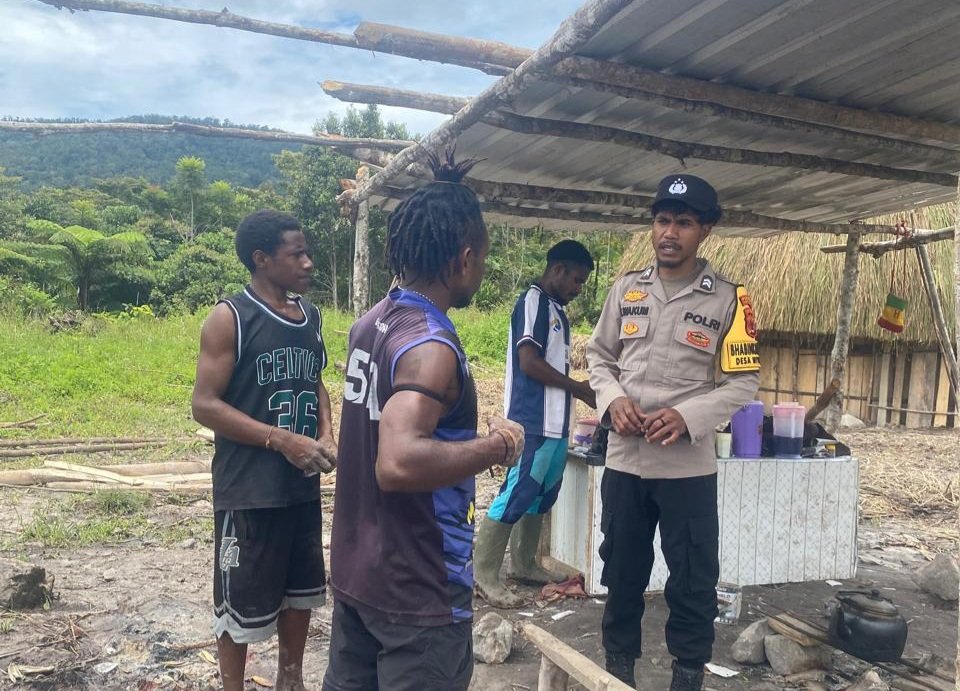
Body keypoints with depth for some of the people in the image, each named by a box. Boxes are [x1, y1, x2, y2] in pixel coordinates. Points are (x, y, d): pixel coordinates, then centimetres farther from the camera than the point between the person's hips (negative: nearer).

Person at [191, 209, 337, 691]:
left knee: (302, 588, 20)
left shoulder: (310, 315, 6)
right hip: (248, 488, -7)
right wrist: (282, 440, -22)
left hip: (303, 483, 7)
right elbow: (205, 405, -15)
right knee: (243, 600, 8)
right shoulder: (229, 318, -13)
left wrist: (326, 434, -1)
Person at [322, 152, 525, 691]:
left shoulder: (372, 322, 5)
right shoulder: (431, 346, -23)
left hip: (356, 569, 9)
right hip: (418, 589, -8)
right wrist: (494, 448, -22)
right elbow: (399, 464, -36)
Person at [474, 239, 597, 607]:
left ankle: (524, 565, 27)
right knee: (516, 495, -7)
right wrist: (579, 388, -11)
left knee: (541, 495, 15)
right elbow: (529, 362, -18)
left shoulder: (557, 310, 18)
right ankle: (485, 576, 1)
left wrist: (579, 390, 8)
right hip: (534, 422, -10)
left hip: (555, 422, 10)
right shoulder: (533, 301, -10)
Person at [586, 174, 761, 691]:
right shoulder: (626, 289, 5)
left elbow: (744, 379, -4)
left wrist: (687, 416, -17)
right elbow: (599, 356, 11)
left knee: (693, 578, 10)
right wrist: (613, 399, -9)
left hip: (689, 465, -2)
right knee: (622, 570, 17)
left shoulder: (727, 299, -4)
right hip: (623, 460, 3)